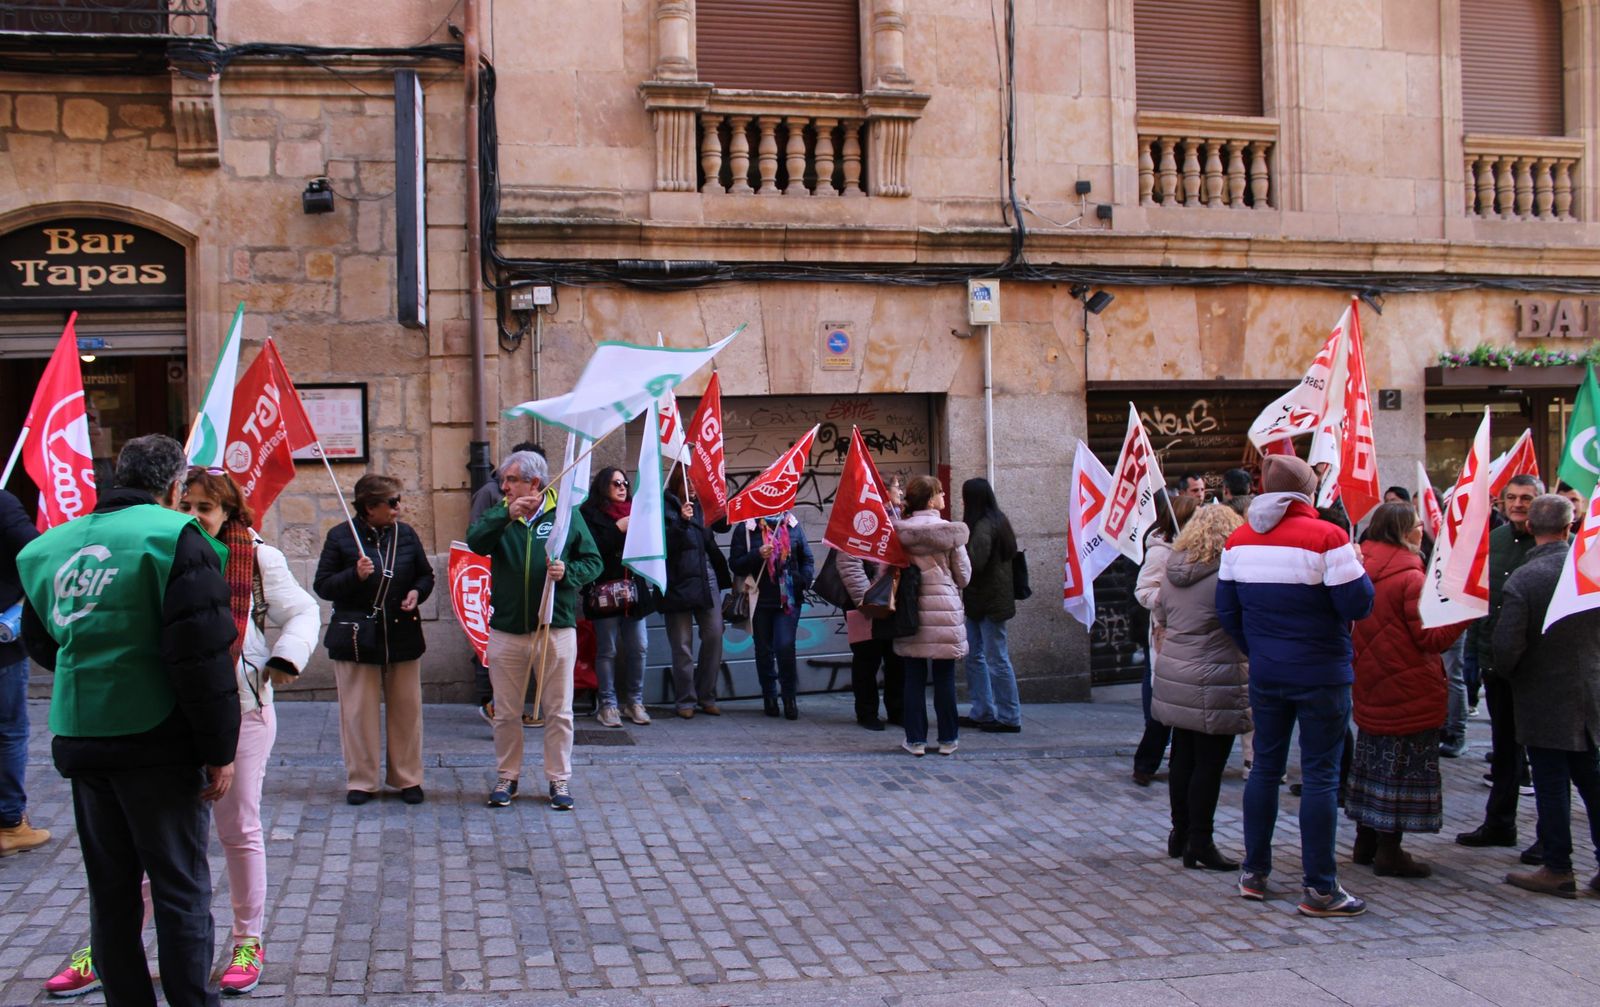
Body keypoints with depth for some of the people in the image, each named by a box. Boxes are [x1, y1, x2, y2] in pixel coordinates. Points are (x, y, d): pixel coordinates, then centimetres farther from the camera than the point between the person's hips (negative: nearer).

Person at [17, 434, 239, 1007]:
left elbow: (39, 641, 21)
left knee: (110, 888, 15)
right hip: (156, 742, -6)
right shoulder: (172, 535, -11)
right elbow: (202, 653, -17)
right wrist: (219, 749, -12)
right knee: (180, 889, 2)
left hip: (78, 739, 6)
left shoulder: (53, 544, 9)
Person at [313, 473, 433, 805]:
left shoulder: (405, 534, 6)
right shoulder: (340, 537, -3)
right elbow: (322, 585, -4)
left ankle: (407, 778, 18)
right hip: (356, 639, -3)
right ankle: (361, 781, 14)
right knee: (359, 713, 2)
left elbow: (425, 575, 17)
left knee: (406, 710, 6)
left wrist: (417, 592, -4)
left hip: (403, 637, 3)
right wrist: (355, 575, -19)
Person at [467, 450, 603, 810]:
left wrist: (568, 572, -17)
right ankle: (506, 777, 26)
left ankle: (559, 780, 17)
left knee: (559, 712, 5)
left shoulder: (566, 515, 0)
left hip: (556, 628, -2)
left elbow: (593, 561, 3)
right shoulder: (498, 515, 5)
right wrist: (506, 515, -25)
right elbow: (475, 542, -14)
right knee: (506, 712, 11)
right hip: (506, 629, 2)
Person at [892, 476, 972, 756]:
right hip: (945, 610, -1)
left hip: (911, 611, 1)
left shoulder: (898, 531, -3)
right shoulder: (951, 532, -6)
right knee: (944, 677, 7)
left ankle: (915, 739, 10)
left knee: (914, 677, 7)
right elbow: (964, 575, 1)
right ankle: (947, 738, 14)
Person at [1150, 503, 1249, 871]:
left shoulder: (1171, 570, 7)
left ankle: (1180, 834, 26)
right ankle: (1200, 844, 5)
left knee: (1183, 758, 16)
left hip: (1174, 675, 8)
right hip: (1214, 682, -7)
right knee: (1209, 764, 0)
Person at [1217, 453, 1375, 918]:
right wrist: (1356, 567, 4)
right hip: (1321, 676, -5)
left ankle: (1254, 872, 21)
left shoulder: (1238, 540, 2)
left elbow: (1226, 610, 7)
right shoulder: (1326, 538, -15)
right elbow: (1358, 605, -15)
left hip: (1265, 674, 5)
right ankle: (1319, 888, 5)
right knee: (1320, 775, 1)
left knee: (1265, 767, 15)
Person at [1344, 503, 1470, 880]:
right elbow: (1432, 638, -18)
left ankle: (1366, 842, 25)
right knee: (1403, 767, 0)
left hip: (1371, 687, 8)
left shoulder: (1364, 569, 4)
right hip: (1408, 691, -8)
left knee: (1374, 760, 17)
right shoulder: (1409, 577, -19)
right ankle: (1389, 851, 4)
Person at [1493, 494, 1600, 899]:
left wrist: (1506, 674, 2)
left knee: (1552, 786, 3)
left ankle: (1558, 869, 10)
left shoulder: (1521, 580, -18)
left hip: (1544, 701, -4)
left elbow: (1507, 647, -19)